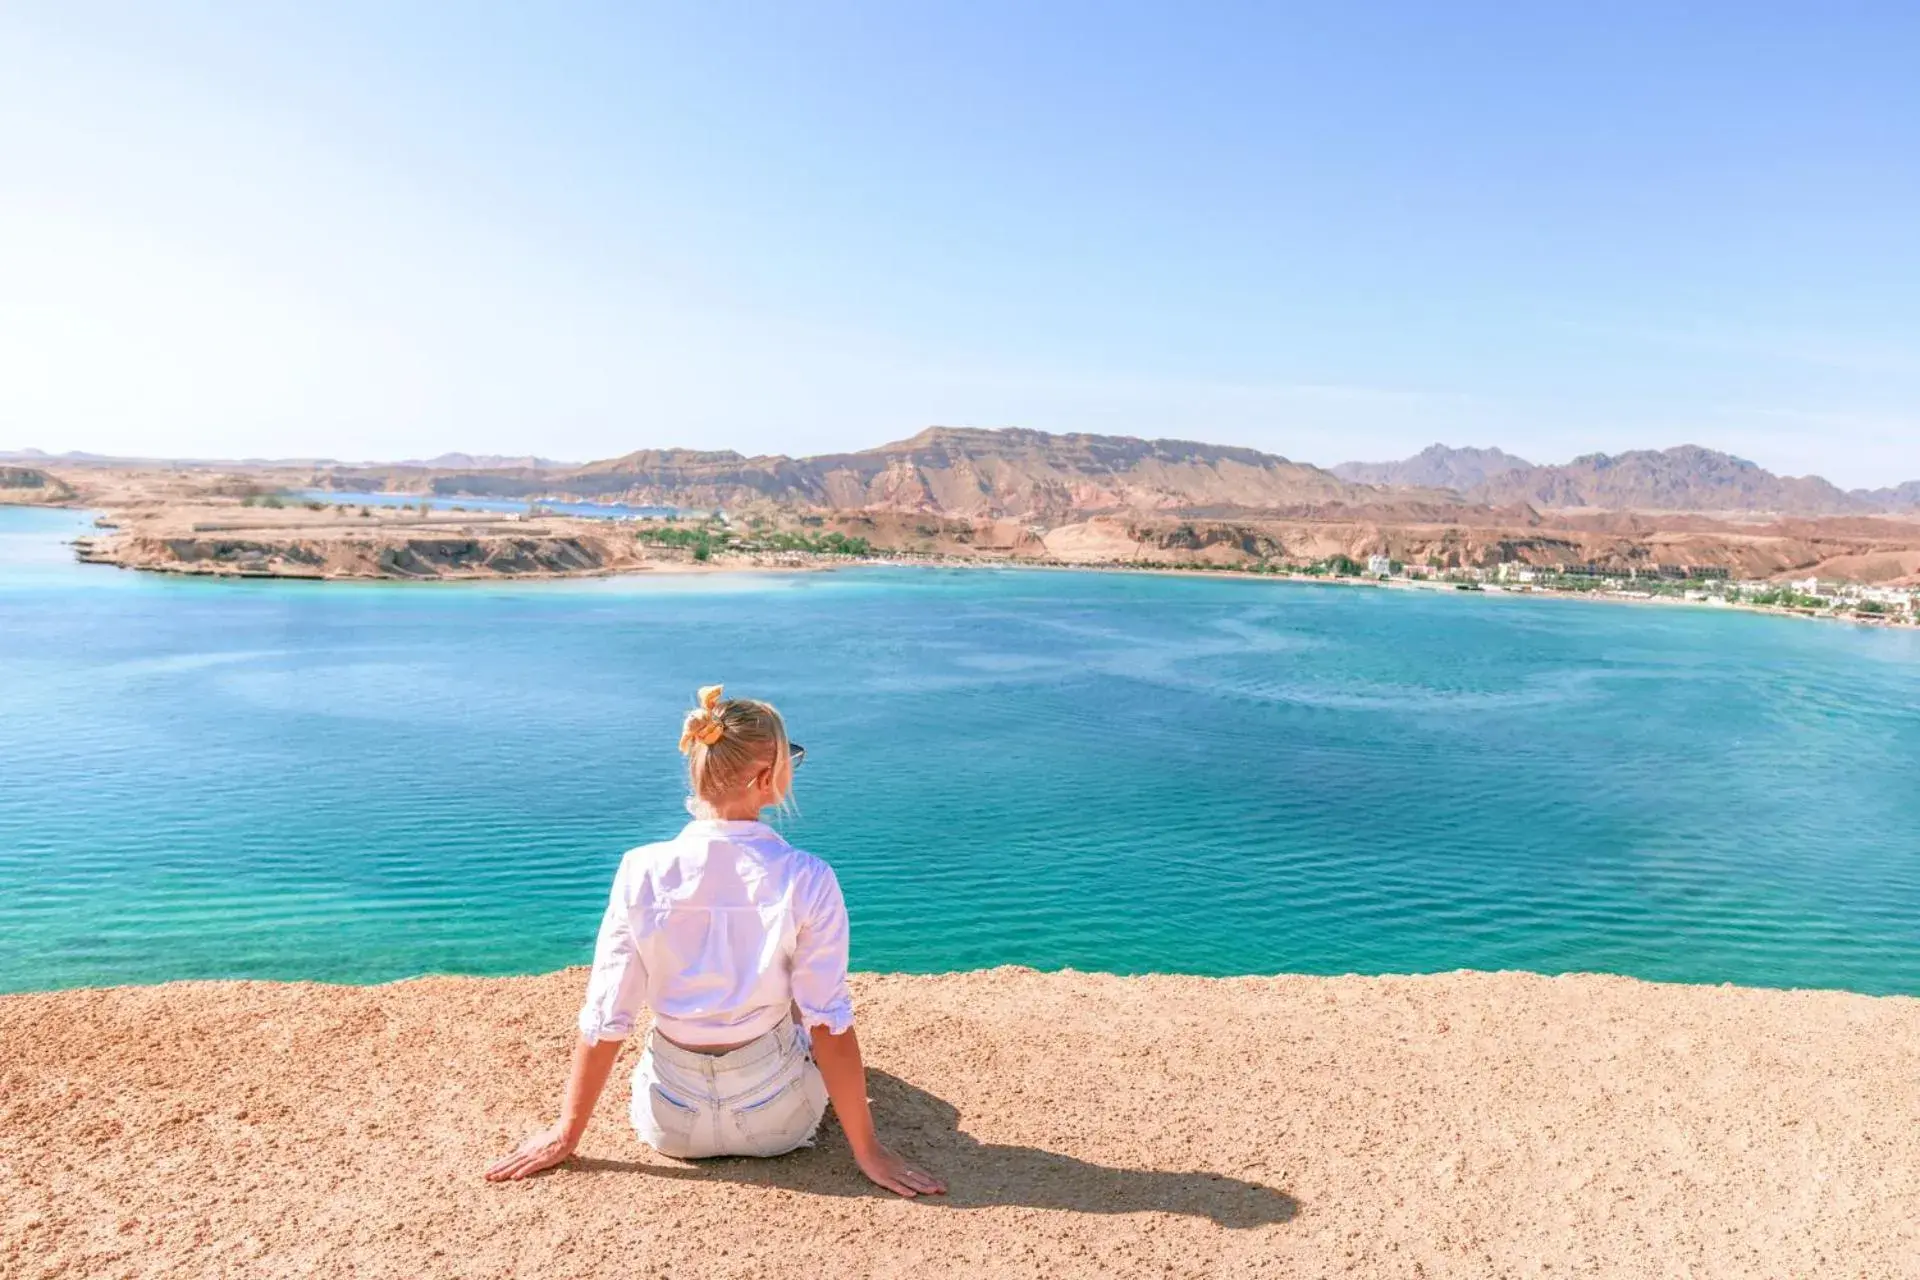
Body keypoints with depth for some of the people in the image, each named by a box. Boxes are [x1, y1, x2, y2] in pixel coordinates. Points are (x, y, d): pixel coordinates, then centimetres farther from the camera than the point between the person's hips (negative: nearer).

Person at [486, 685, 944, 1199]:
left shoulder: (641, 871, -18)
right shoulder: (807, 881, -22)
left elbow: (604, 1022, -12)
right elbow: (829, 1025, -19)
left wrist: (566, 1133, 2)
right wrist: (868, 1150, -8)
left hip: (669, 1125, 2)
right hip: (774, 1120, -1)